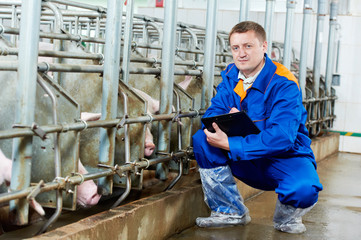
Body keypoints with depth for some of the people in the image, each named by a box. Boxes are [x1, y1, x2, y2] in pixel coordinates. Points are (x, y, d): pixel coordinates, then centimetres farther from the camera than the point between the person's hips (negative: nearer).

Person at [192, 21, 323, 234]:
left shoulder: (284, 84, -20)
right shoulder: (231, 76, 0)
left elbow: (282, 138, -30)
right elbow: (211, 114, -3)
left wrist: (229, 144, -34)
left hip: (286, 157, -5)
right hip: (247, 162, 5)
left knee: (304, 189, -37)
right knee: (202, 139, -16)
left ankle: (286, 217, 4)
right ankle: (231, 211, 0)